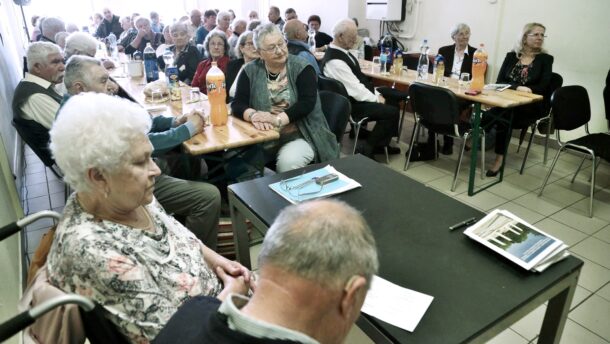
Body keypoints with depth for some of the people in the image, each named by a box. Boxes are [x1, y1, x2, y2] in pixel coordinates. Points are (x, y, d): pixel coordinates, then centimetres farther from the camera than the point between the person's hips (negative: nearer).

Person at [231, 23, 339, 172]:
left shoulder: (302, 68, -3)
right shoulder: (250, 71, 5)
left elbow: (307, 103, -14)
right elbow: (237, 104, -2)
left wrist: (277, 119, -28)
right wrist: (253, 115, -25)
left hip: (300, 136, -2)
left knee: (288, 162, -33)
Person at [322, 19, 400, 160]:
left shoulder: (341, 50, 5)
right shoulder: (335, 61, -26)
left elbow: (359, 77, 10)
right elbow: (355, 89, -25)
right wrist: (376, 99, -11)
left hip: (357, 96, 10)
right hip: (351, 104, -10)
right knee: (392, 112, -13)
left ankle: (380, 144, 24)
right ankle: (367, 149, 1)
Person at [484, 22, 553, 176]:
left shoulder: (546, 59, 8)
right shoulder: (511, 56, 13)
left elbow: (543, 87, -1)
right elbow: (499, 81, 4)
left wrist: (526, 90, -17)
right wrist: (517, 87, -13)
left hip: (530, 106, -2)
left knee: (505, 114, -35)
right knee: (501, 115, -37)